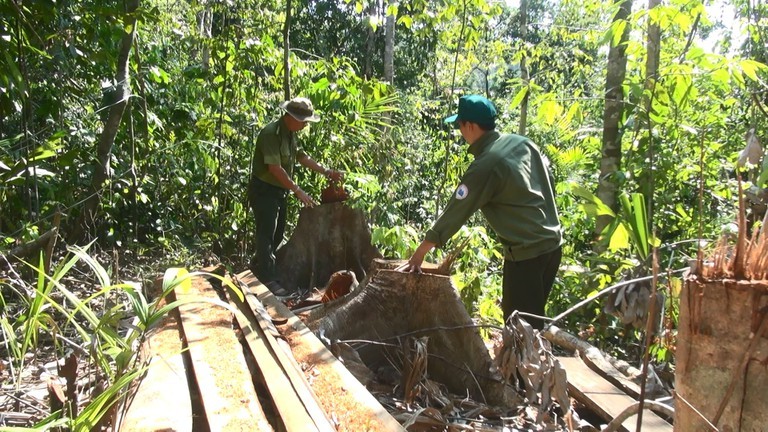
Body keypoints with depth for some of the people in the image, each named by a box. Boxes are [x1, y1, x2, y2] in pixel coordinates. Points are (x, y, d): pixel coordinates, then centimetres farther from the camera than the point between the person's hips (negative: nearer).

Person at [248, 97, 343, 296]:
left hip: (279, 190, 9)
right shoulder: (271, 133, -24)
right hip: (263, 190, -9)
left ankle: (258, 264, 36)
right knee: (267, 233, -5)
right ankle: (269, 279, 1)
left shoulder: (290, 133, 5)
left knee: (278, 232, 18)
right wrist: (298, 191, -28)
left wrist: (327, 172, 9)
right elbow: (275, 168, -29)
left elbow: (301, 156, 14)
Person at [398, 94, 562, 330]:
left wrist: (419, 254, -10)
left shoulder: (484, 167, -19)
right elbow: (547, 178, 14)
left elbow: (454, 213, -16)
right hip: (552, 243, 8)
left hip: (526, 253, -8)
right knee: (534, 319, 21)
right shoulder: (522, 142, 4)